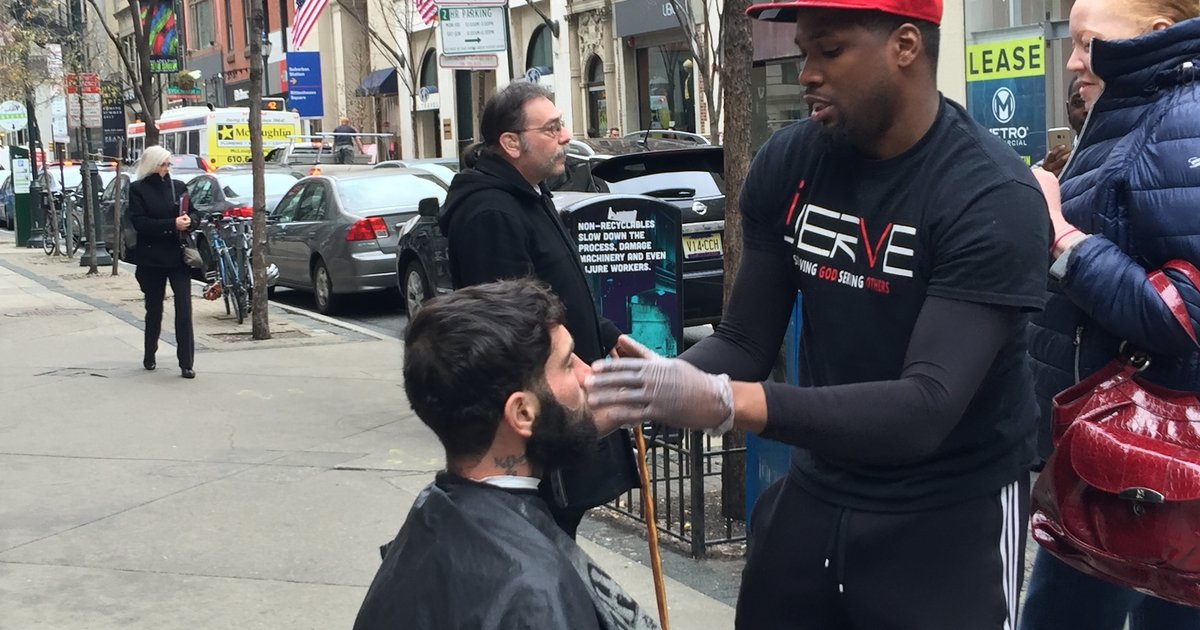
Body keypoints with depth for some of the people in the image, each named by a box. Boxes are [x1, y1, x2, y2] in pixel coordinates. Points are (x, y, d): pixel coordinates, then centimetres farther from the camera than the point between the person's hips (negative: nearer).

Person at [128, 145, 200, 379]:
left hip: (179, 256, 1)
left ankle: (186, 363, -6)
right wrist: (172, 224, -21)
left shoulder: (179, 186, 9)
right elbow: (139, 222, -12)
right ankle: (149, 355, 32)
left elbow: (195, 215, 12)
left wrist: (189, 220, -12)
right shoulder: (138, 189, -1)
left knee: (184, 310, -7)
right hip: (152, 258, -1)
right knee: (154, 309, 12)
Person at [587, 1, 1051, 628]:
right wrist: (651, 386, -23)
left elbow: (926, 408, -29)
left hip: (950, 513, -4)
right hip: (816, 490, 4)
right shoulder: (787, 163, -5)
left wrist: (721, 402, -40)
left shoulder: (992, 196, -21)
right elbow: (745, 343, -2)